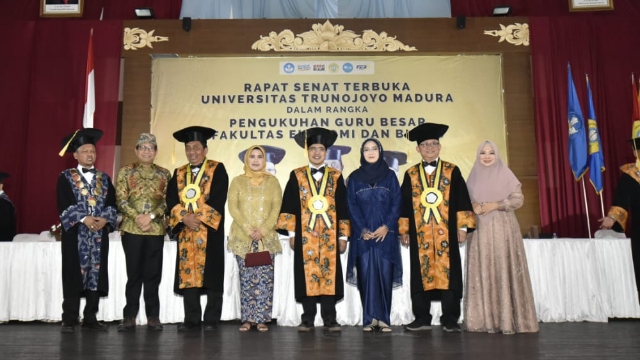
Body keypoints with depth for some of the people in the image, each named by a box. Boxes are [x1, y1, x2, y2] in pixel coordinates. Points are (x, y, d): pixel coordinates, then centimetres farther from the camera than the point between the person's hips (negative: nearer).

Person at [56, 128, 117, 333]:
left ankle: (90, 319, 12)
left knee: (96, 275, 4)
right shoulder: (66, 178, 4)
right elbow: (63, 206, -6)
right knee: (73, 277, -2)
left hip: (99, 235, 3)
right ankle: (69, 320, 5)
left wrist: (105, 219, -11)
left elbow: (113, 204, 7)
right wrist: (83, 219, -17)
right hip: (75, 234, -3)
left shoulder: (104, 179, 14)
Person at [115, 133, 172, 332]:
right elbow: (121, 199, -2)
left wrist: (151, 216, -12)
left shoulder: (164, 174, 9)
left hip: (156, 229, 1)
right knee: (134, 273, 3)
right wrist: (137, 217, -14)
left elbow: (167, 200, 2)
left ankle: (153, 316, 12)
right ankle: (130, 316, 13)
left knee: (153, 273, 4)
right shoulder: (126, 172, 5)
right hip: (132, 228, -1)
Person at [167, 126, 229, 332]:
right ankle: (192, 320, 12)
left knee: (211, 275, -2)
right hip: (185, 231, 4)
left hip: (209, 230, -4)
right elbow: (171, 200, 4)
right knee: (188, 274, 4)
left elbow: (218, 199, -9)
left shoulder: (217, 169, 3)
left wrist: (199, 217, -16)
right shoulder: (179, 173, 15)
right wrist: (184, 217, -13)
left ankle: (211, 320, 7)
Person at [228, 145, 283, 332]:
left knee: (265, 278, -4)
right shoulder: (237, 181, 8)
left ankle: (262, 318, 3)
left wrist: (263, 230, -11)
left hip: (267, 237, 0)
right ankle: (248, 318, 8)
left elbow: (276, 207, 1)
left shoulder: (272, 181, 8)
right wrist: (248, 229, -12)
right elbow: (233, 207, 0)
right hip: (242, 237, 0)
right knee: (246, 278, 1)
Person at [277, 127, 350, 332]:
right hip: (305, 236, 0)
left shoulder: (336, 177, 8)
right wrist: (291, 233, -2)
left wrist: (343, 235, 3)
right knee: (307, 275, 2)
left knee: (329, 275, 2)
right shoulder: (297, 176, 6)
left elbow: (342, 208, 8)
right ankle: (308, 319, 12)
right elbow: (289, 206, 4)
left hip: (329, 236, 1)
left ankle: (330, 319, 11)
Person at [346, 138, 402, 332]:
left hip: (385, 234, 0)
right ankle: (370, 318, 4)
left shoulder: (390, 175, 9)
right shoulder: (354, 177, 8)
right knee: (367, 275, -1)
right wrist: (362, 229, -10)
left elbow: (397, 203, 2)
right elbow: (351, 206, 3)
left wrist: (387, 226, -11)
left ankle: (384, 318, 6)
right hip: (363, 235, 0)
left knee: (385, 275, -1)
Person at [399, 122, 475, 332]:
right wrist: (404, 230, 5)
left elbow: (462, 200, 3)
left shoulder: (452, 171, 6)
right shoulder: (411, 174, 9)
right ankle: (422, 319, 14)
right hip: (420, 234, 1)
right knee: (421, 275, 5)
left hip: (446, 232, -1)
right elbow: (404, 204, 9)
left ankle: (450, 320, 10)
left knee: (448, 274, 1)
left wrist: (463, 227, -3)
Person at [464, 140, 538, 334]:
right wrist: (472, 206, -7)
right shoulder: (473, 177, 13)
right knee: (482, 272, 0)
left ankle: (508, 320, -1)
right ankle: (485, 319, 6)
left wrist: (496, 205, -13)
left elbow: (519, 199, -2)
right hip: (479, 229, 3)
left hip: (502, 228, -3)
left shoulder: (505, 174, 3)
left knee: (504, 271, -7)